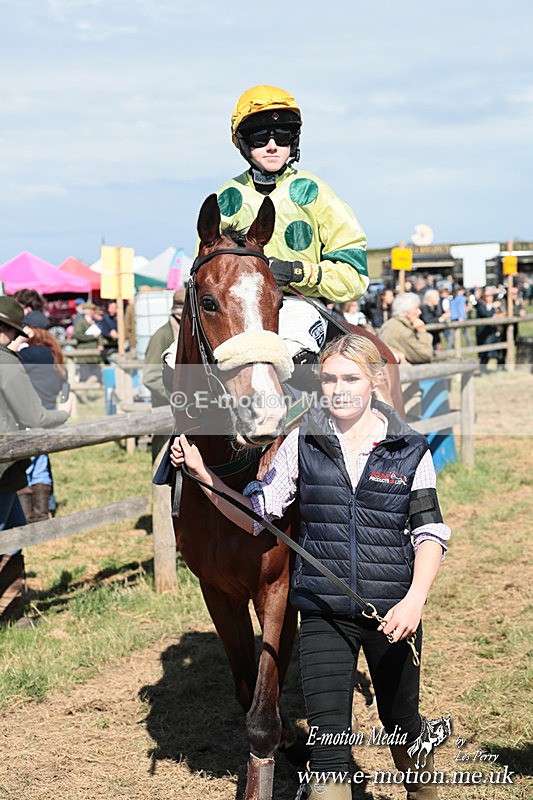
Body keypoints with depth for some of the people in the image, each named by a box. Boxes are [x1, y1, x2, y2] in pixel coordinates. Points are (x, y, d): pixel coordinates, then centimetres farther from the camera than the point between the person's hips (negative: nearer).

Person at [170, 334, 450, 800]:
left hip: (393, 612, 0)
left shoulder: (410, 451, -3)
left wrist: (415, 599, -18)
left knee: (401, 721, 19)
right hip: (324, 613, 0)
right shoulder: (303, 444, -1)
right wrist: (202, 473, -11)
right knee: (327, 737, -6)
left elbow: (430, 533, -3)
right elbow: (255, 515, 1)